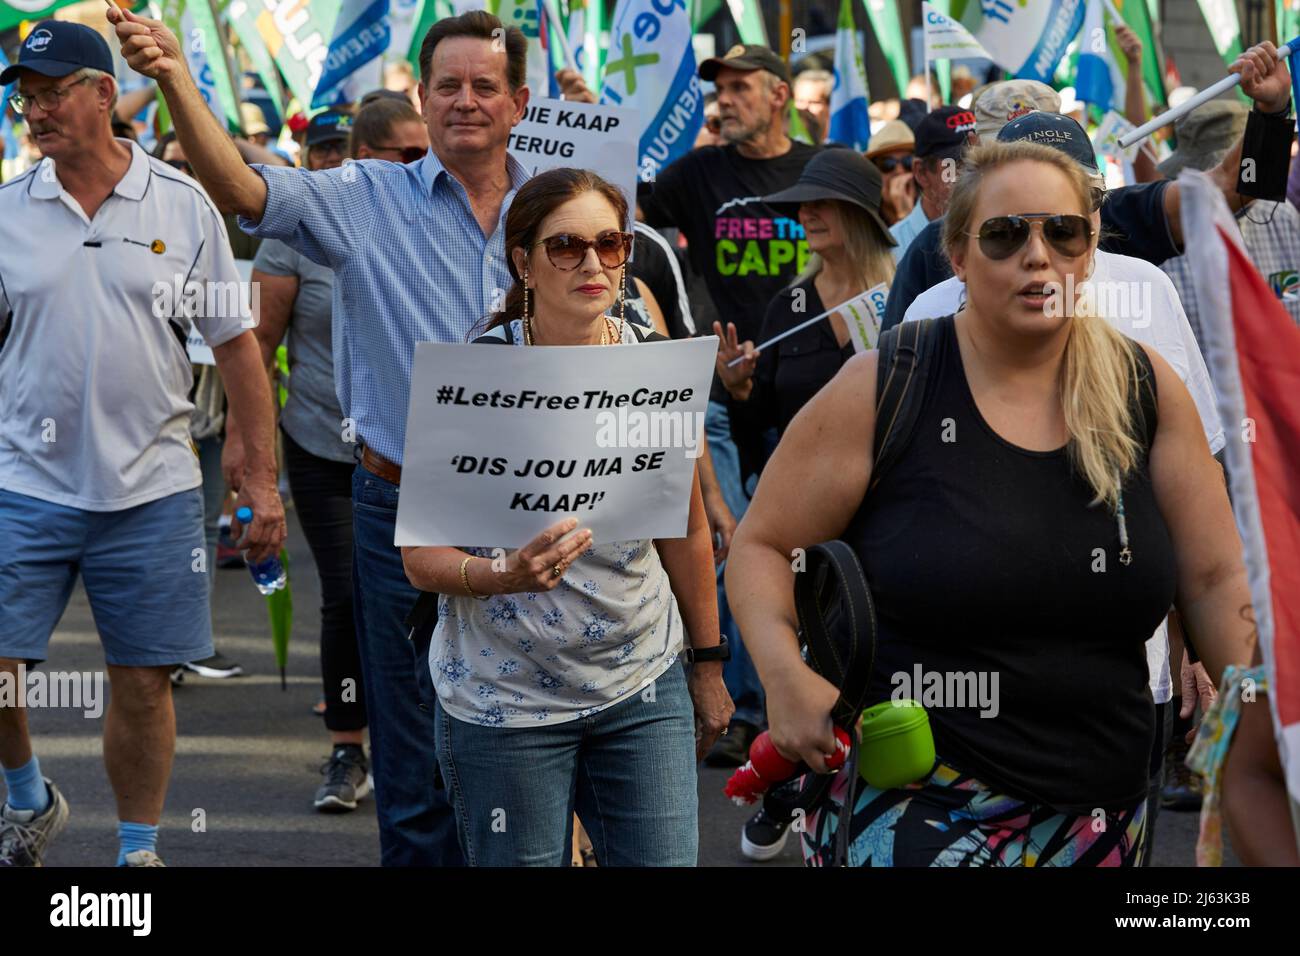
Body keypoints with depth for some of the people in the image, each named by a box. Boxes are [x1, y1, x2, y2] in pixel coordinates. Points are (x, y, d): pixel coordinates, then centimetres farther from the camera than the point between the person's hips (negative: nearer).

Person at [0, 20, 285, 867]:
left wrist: (262, 477, 1)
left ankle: (140, 848, 21)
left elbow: (236, 343, 4)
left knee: (143, 681, 5)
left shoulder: (183, 207, 1)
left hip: (151, 489, -1)